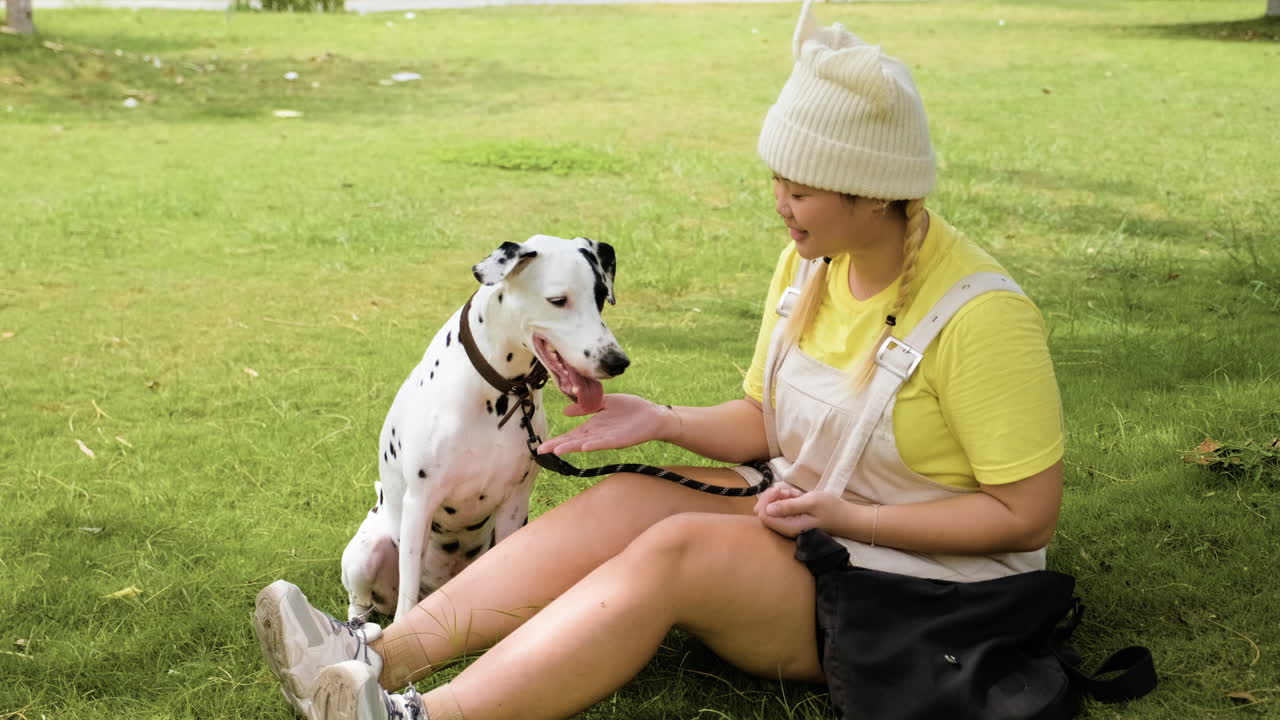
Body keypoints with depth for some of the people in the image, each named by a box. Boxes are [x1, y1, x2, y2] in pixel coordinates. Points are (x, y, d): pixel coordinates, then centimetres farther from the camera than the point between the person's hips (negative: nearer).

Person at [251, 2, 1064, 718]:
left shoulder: (978, 313, -21)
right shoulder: (809, 261, 2)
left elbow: (1029, 512, -19)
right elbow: (765, 419, 12)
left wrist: (846, 517, -23)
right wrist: (664, 421, -6)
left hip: (922, 582, -7)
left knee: (674, 551, -28)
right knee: (627, 499, -18)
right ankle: (383, 655, -28)